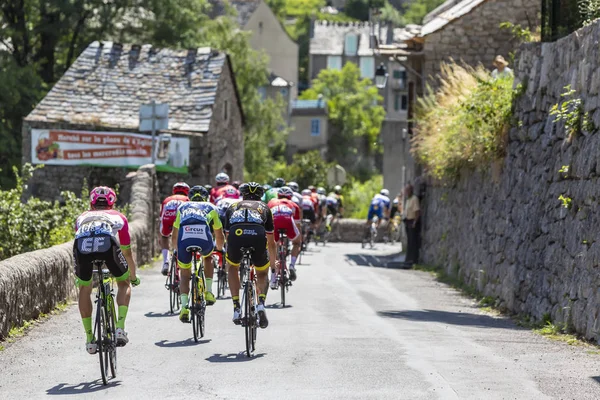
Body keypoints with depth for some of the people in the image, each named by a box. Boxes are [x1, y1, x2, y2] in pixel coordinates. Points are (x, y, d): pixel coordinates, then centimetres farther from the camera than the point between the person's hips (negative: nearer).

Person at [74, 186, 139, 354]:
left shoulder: (82, 217, 42)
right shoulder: (118, 217, 38)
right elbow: (127, 252, 44)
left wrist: (78, 274, 67)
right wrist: (133, 276, 60)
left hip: (82, 243, 1)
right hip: (107, 242, -1)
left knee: (84, 290, 25)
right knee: (124, 284, 24)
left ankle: (90, 339, 22)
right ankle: (120, 328, 7)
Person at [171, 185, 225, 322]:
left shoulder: (182, 208, 35)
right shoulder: (211, 208, 32)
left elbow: (174, 237, 40)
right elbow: (220, 236, 39)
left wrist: (177, 250, 58)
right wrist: (220, 249, 58)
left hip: (184, 239, 0)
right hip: (204, 239, 0)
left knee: (185, 275, 19)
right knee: (208, 257, 35)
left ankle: (184, 307, -1)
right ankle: (208, 292, 25)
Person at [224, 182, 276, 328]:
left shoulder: (233, 207, 35)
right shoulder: (264, 208, 35)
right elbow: (271, 242, 44)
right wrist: (273, 261, 61)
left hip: (236, 236, 0)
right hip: (258, 238, 0)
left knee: (232, 267, 33)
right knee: (262, 274, 28)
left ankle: (236, 309, 23)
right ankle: (261, 304, 2)